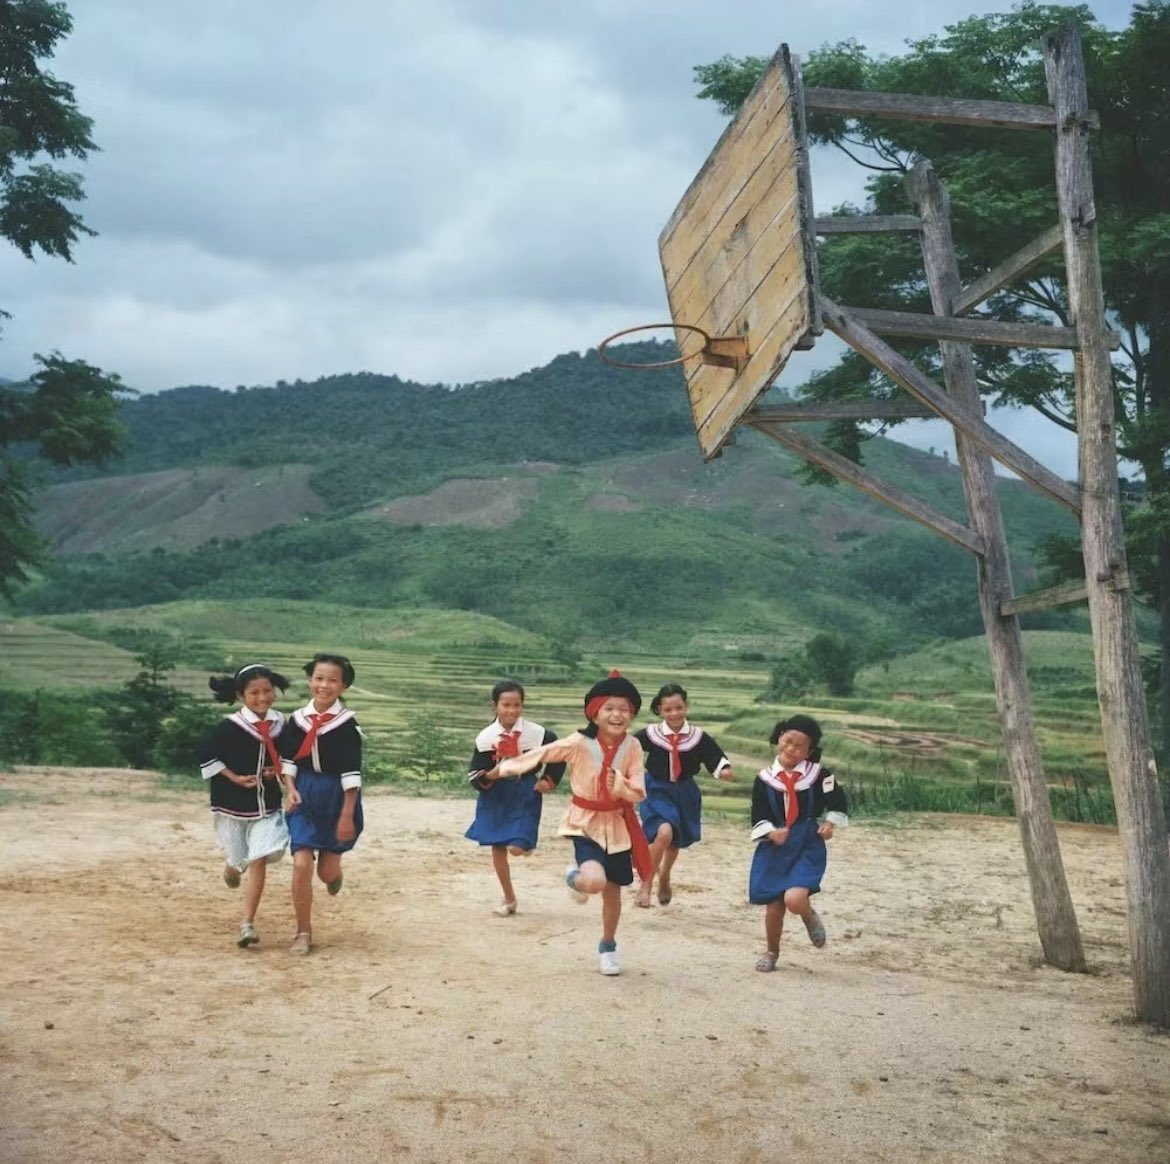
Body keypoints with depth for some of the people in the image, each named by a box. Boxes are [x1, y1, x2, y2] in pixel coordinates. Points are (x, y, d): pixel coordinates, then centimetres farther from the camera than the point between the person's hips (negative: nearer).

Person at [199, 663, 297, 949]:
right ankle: (232, 864, 52)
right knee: (239, 859, 12)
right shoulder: (229, 726, -15)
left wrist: (278, 770, -5)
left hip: (267, 805, 2)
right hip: (232, 805, -2)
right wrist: (235, 778, -15)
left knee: (259, 860, -8)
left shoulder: (280, 724, -2)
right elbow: (207, 758, -10)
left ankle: (247, 924, -4)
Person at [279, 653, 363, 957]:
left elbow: (352, 773, -12)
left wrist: (347, 816, -14)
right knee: (301, 864, -8)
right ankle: (303, 933, 6)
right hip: (305, 798, 2)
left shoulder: (346, 724, -13)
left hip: (336, 799, -2)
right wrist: (291, 789, -10)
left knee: (327, 870, 4)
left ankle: (334, 873, 45)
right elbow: (288, 759, 7)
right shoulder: (298, 719, -1)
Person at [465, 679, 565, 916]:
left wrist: (549, 780, -1)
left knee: (517, 848, -13)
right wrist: (484, 778, -25)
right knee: (497, 848, 8)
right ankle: (508, 898, 24)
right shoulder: (486, 737, -8)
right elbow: (475, 773, -4)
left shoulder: (536, 733, -11)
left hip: (525, 796, -2)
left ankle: (522, 842, 26)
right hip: (496, 797, 2)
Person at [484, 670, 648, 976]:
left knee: (613, 890, 13)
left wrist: (622, 789, -30)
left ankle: (608, 946, 39)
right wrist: (502, 768, 2)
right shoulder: (579, 743, -18)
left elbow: (639, 793, -8)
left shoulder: (632, 747, -11)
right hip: (585, 823, -3)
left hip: (618, 824, 3)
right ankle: (575, 877, 13)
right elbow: (541, 754, -6)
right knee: (594, 880, -27)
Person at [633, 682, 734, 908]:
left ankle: (664, 876, 55)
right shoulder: (651, 734, -13)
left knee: (675, 842, 22)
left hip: (685, 794, 3)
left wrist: (725, 771, -26)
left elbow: (717, 760, -6)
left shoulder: (698, 737, -10)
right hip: (657, 791, -3)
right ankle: (645, 885, -13)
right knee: (664, 833, -28)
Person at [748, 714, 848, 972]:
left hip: (808, 847, -2)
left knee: (795, 898, -22)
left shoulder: (818, 775, -4)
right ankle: (772, 952, 31)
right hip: (774, 847, 2)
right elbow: (758, 817, -2)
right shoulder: (765, 779, -1)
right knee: (773, 906, 3)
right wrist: (771, 833, -20)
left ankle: (810, 917, 16)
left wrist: (830, 823, -7)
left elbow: (838, 803, 8)